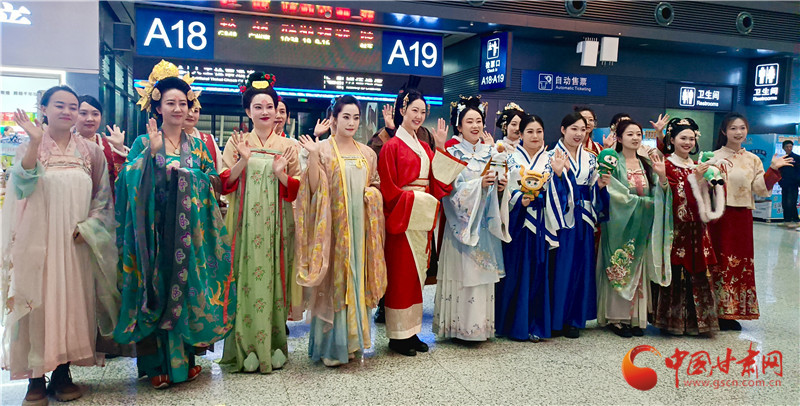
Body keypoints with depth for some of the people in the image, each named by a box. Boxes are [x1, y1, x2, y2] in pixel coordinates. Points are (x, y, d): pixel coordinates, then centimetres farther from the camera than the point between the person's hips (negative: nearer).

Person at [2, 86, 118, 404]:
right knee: (37, 303, -1)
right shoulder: (29, 148, 2)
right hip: (37, 241, -2)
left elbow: (103, 198, 8)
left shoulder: (90, 151, 7)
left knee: (72, 302, 4)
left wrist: (86, 227, -6)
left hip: (74, 243, 2)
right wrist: (35, 141, -27)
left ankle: (63, 372, 17)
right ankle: (36, 377, 11)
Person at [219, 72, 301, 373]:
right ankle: (247, 348, 6)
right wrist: (243, 160, -14)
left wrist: (281, 174, -13)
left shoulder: (288, 145, 10)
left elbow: (297, 188, 7)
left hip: (277, 224, 1)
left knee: (274, 277, 2)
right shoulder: (237, 142, 8)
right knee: (247, 277, -3)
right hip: (246, 222, -1)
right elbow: (225, 184, 2)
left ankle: (274, 345, 13)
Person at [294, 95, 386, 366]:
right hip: (333, 225, -4)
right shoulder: (323, 149, -2)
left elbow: (376, 185, 22)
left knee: (357, 278, 8)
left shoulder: (367, 153, 13)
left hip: (360, 224, 5)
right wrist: (312, 157, -21)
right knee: (334, 280, -2)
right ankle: (331, 346, 9)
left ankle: (353, 339, 21)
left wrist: (373, 192, 0)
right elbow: (315, 189, -10)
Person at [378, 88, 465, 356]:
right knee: (401, 274, -2)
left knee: (417, 273, 10)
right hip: (402, 218, -7)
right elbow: (388, 189, -11)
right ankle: (397, 336, 8)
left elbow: (436, 180, 6)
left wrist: (440, 147, 1)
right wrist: (416, 199, -15)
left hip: (422, 217, 7)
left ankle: (411, 331, 20)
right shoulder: (392, 146, -6)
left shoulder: (424, 147, 16)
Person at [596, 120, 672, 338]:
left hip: (642, 227, 5)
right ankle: (616, 318, 7)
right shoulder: (614, 163, -5)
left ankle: (636, 318, 14)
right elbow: (615, 194, -13)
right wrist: (643, 202, -10)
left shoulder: (647, 164, 11)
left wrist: (662, 176, -13)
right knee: (619, 268, -2)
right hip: (620, 224, -5)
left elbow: (659, 194, 5)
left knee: (638, 270, 7)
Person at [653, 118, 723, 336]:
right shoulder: (667, 166, -5)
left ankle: (696, 320, 17)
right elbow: (674, 199, -16)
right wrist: (694, 178, -19)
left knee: (698, 272, 7)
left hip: (697, 229, 6)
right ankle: (673, 320, 8)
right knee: (676, 274, -4)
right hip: (676, 229, -6)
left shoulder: (697, 166, 16)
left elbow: (709, 199, 13)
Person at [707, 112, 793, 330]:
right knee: (720, 262, 0)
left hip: (742, 218, 4)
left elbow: (761, 189, 4)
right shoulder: (714, 157, 0)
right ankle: (716, 312, 9)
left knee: (741, 263, 7)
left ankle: (731, 313, 19)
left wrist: (773, 170, -6)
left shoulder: (753, 160, 10)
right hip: (720, 216, -4)